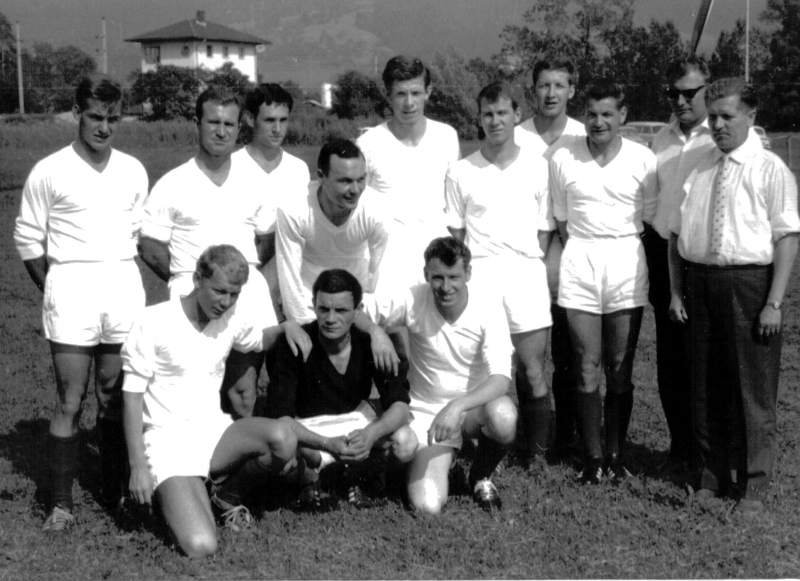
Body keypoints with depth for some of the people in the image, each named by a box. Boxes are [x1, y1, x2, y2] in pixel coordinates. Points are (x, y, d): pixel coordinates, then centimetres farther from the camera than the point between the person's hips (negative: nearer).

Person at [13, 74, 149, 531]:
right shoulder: (50, 172, -3)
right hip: (71, 289, -3)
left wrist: (124, 277, 9)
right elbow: (28, 238, 2)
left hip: (124, 288, 3)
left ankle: (117, 491, 19)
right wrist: (54, 291, 0)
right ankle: (60, 503, 4)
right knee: (71, 402, -3)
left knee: (116, 398, 8)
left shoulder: (134, 171, 7)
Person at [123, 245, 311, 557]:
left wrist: (287, 327, 3)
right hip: (168, 440, -5)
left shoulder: (230, 320, 4)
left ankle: (227, 498, 3)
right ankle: (172, 496, 10)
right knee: (201, 547, -26)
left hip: (214, 431, 5)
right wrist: (138, 465, -12)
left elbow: (259, 338, 27)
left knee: (283, 439, -27)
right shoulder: (155, 322, -12)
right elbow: (133, 396, -8)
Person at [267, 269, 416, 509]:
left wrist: (370, 434, -42)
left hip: (356, 419, 3)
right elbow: (279, 417, -28)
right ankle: (308, 483, 3)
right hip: (306, 427, -2)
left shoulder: (370, 343, -16)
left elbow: (400, 405, -19)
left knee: (405, 442, -25)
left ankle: (356, 481, 8)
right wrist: (328, 444, -43)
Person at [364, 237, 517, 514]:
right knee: (426, 505, -20)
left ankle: (481, 477, -2)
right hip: (427, 412, 0)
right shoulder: (412, 301, -15)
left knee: (503, 415, -37)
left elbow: (501, 377, -25)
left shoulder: (488, 306, -16)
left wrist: (458, 406, -39)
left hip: (475, 406, 0)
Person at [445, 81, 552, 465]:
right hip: (478, 275, 0)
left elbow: (543, 230, 11)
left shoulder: (537, 167, 6)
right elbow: (454, 233, 10)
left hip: (526, 275, 0)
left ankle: (538, 457, 10)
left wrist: (533, 268, 3)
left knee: (532, 375, -1)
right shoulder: (461, 172, 5)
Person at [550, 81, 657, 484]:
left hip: (627, 260, 0)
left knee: (620, 369, 3)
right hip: (580, 259, 0)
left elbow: (651, 218, 7)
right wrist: (579, 256, 3)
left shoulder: (643, 160, 0)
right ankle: (592, 456, 9)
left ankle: (616, 453, 13)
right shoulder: (563, 159, 1)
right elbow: (560, 218, 10)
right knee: (586, 367, 1)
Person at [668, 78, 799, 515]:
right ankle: (708, 477, 26)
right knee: (704, 384, 12)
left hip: (749, 282, -4)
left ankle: (754, 487, 15)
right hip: (699, 280, 5)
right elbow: (675, 232, 13)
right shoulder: (697, 168, 9)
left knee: (753, 388, 3)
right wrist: (676, 291, 5)